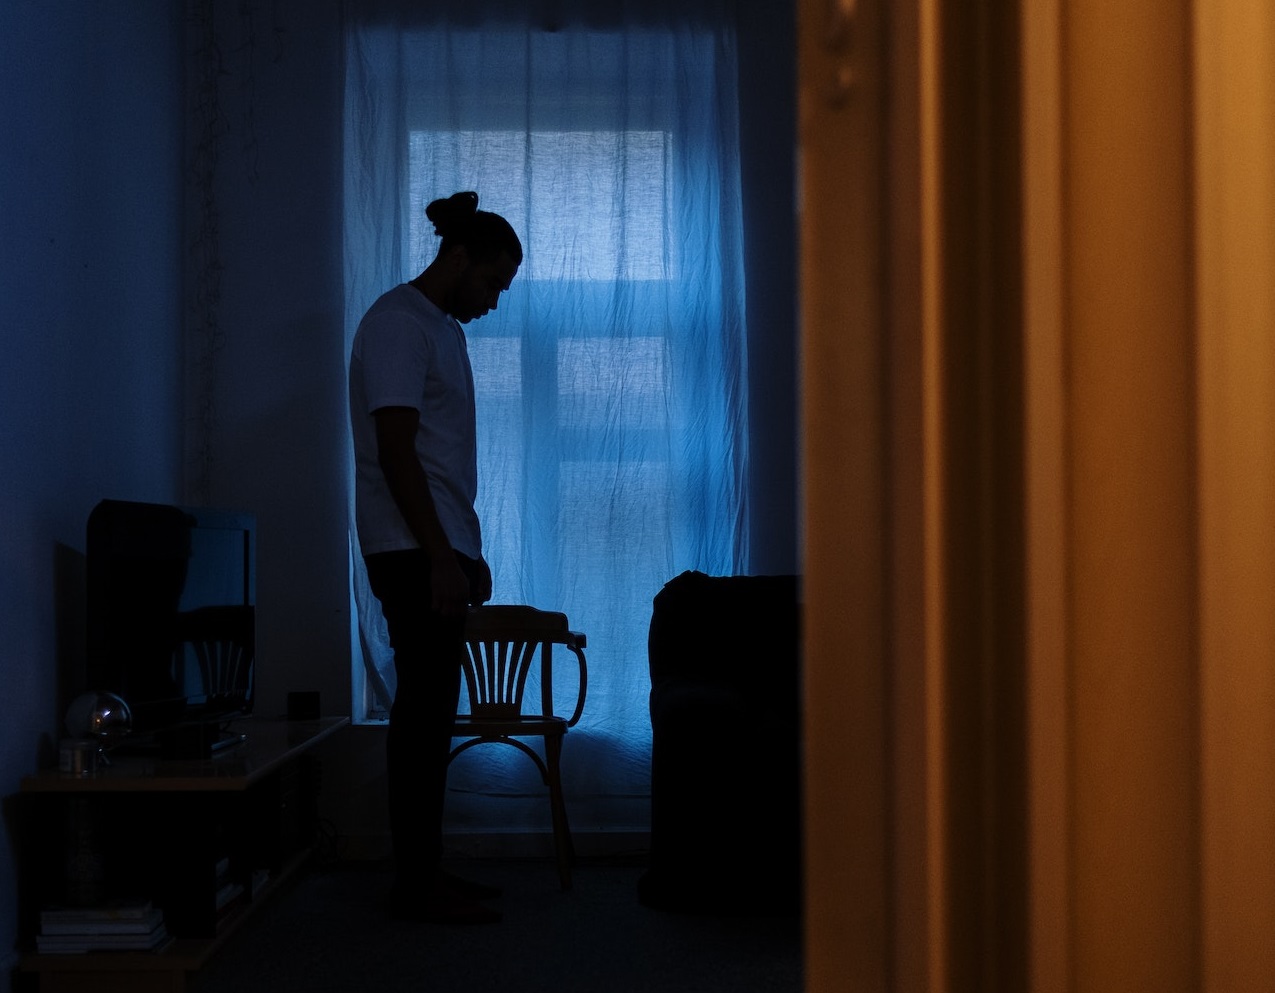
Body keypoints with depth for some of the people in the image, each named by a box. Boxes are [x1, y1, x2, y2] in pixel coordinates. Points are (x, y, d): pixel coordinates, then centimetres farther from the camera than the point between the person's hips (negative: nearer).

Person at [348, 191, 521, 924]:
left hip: (440, 549, 10)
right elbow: (395, 450, -19)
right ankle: (416, 884, 1)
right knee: (426, 708, -6)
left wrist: (468, 552, 20)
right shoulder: (398, 323, -11)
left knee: (432, 709, 10)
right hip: (414, 553, -9)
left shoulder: (444, 328, 19)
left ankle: (426, 872, 17)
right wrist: (440, 558, -21)